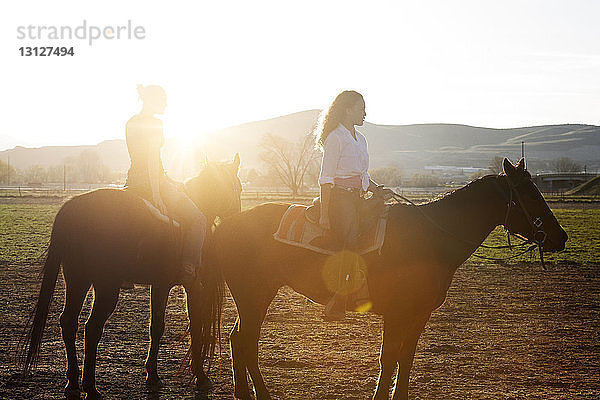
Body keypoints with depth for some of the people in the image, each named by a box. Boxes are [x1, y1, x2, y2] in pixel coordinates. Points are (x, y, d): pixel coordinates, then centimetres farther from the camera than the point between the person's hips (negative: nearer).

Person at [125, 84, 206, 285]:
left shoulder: (131, 123, 14)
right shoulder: (155, 123, -12)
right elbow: (152, 161, -20)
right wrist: (157, 197, -23)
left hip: (133, 183, 9)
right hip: (152, 183, -9)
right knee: (197, 219, 0)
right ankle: (188, 267, -12)